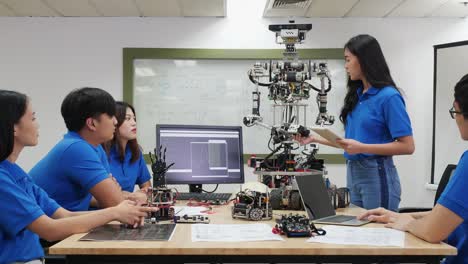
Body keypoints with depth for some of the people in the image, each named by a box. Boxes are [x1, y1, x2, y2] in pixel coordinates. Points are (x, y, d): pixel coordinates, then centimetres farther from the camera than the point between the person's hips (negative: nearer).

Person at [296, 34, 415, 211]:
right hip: (352, 174, 8)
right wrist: (315, 138, 13)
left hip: (377, 176, -8)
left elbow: (407, 146, -16)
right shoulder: (356, 95, 9)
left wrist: (362, 147, -21)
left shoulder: (388, 96, -13)